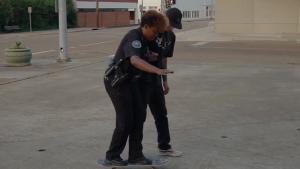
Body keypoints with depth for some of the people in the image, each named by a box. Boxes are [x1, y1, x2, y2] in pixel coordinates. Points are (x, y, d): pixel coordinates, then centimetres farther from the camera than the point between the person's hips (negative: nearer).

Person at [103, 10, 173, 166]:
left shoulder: (142, 38, 6)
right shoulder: (134, 38, -24)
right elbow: (135, 60, -45)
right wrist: (158, 71, -55)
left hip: (130, 81, 9)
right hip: (117, 82, -9)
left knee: (139, 116, 3)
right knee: (125, 121, -7)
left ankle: (135, 155, 11)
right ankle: (112, 156, 9)